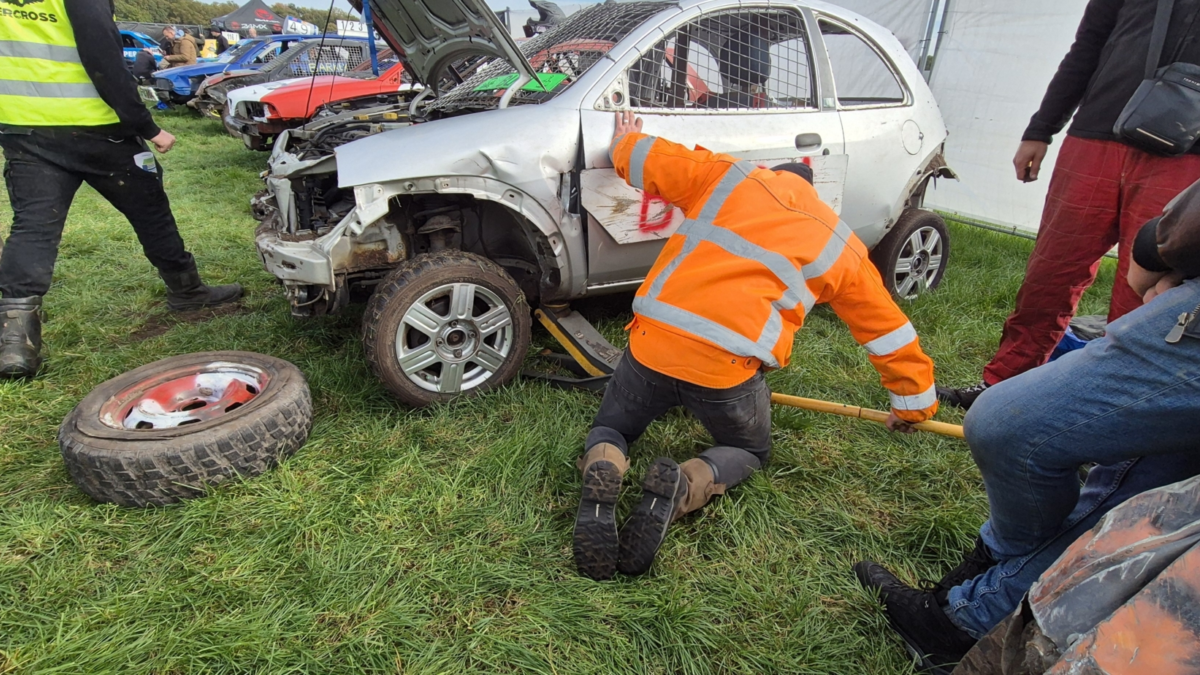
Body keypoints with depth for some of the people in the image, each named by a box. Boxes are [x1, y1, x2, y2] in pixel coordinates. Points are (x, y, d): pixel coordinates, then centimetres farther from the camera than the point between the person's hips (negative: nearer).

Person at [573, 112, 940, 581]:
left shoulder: (726, 176, 16)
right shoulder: (839, 248, 17)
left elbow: (643, 160, 17)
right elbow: (889, 330, 23)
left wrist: (624, 144, 42)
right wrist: (915, 403, 36)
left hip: (652, 344, 1)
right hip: (728, 368, -1)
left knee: (610, 428, 27)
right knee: (750, 452, 30)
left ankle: (601, 474, -13)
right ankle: (682, 488, -6)